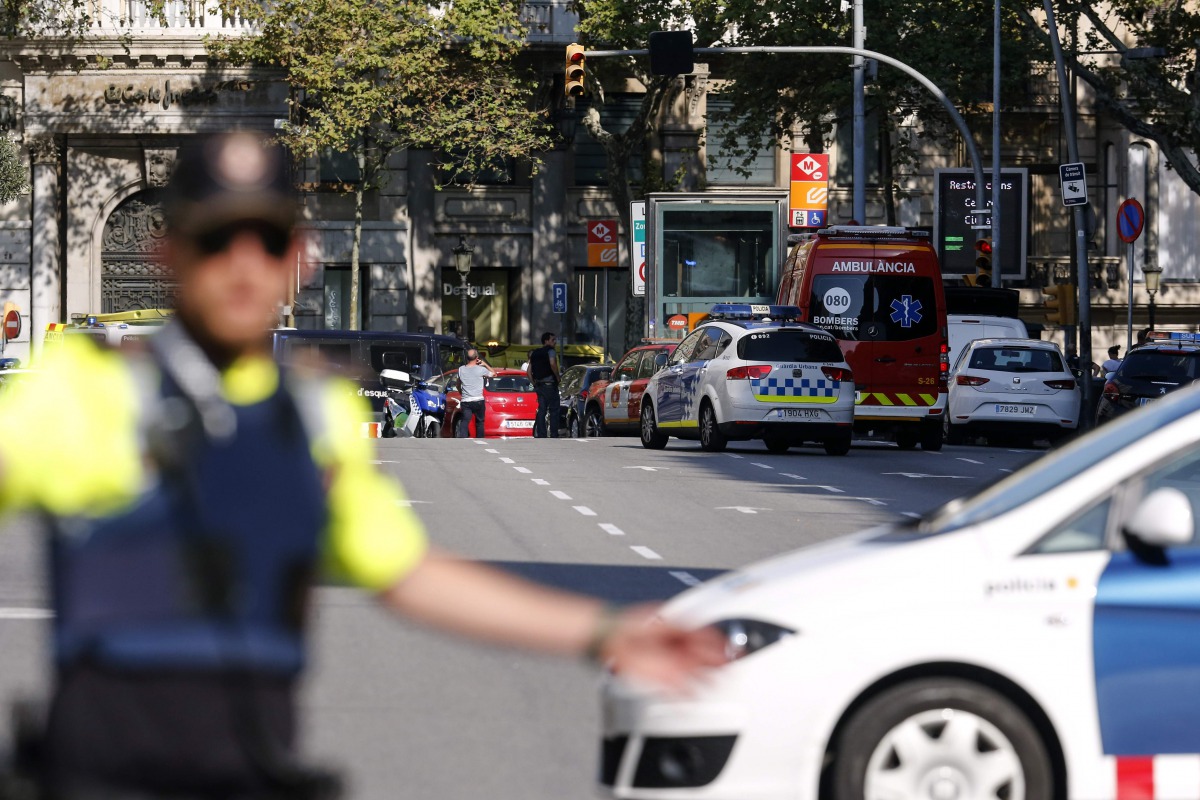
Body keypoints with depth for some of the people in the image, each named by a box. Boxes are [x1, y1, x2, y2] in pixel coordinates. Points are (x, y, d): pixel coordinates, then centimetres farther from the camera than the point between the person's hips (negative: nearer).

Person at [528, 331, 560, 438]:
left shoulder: (534, 354, 17)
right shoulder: (550, 351, -6)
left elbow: (529, 372, 14)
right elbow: (552, 364, -25)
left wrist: (535, 384, 17)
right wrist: (558, 377, -12)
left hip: (539, 385, 7)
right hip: (550, 384, -7)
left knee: (541, 412, 6)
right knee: (554, 411, -3)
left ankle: (541, 436, 2)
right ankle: (554, 437, -8)